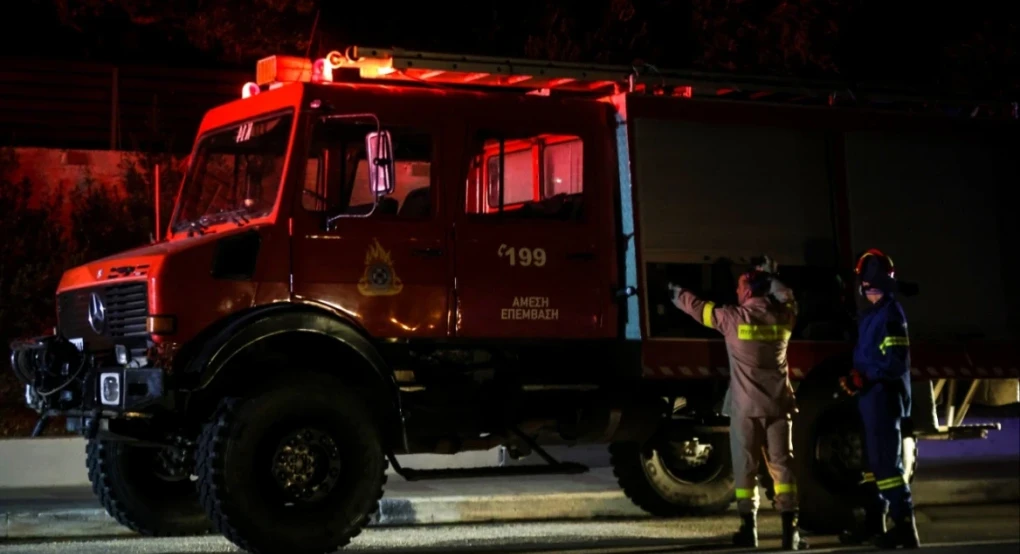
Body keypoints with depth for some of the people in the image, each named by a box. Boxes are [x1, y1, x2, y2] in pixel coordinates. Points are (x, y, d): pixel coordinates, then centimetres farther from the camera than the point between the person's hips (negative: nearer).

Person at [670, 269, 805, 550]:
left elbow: (699, 308, 8)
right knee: (782, 466, 2)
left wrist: (677, 294, 26)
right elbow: (788, 301, 28)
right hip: (779, 404, 3)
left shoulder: (733, 318, -8)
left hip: (746, 406, -3)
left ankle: (749, 529, 7)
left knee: (746, 468, 5)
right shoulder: (784, 317, 3)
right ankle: (790, 530, -3)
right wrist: (769, 280, 35)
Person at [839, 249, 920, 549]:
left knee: (887, 463, -11)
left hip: (884, 398, -10)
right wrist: (853, 378, 12)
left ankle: (905, 528, -11)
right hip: (869, 398, 10)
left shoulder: (891, 313, -14)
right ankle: (874, 523, 24)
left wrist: (863, 378, -24)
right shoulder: (868, 313, 16)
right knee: (872, 462, 15)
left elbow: (896, 363, -21)